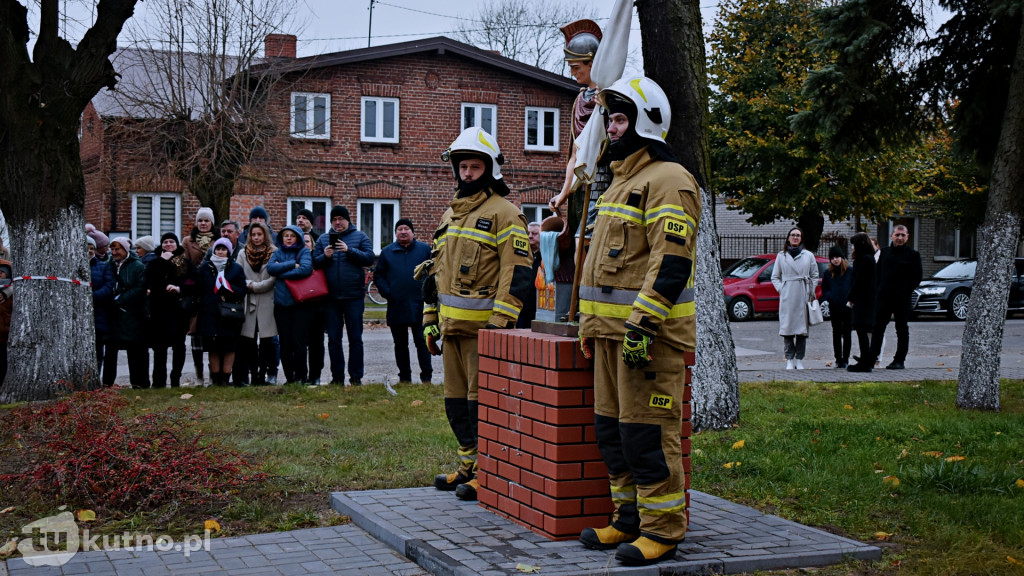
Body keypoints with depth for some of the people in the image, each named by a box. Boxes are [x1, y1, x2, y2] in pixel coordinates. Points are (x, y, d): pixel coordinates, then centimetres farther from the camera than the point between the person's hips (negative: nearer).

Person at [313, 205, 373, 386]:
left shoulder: (360, 236, 5)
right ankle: (337, 376, 12)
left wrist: (349, 250, -18)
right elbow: (315, 262, 5)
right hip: (331, 296, 2)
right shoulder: (323, 239, 11)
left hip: (354, 296, -2)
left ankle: (356, 376, 7)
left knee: (355, 338, 1)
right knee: (333, 338, 5)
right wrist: (325, 256, -15)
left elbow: (369, 258, -7)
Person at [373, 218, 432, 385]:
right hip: (396, 306, 2)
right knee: (400, 344, 8)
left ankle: (426, 377, 2)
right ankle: (404, 377, 16)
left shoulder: (424, 249, 5)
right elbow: (378, 275, 12)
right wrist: (387, 292, -2)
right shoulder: (387, 252, 9)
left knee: (421, 341, -2)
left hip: (418, 305, -2)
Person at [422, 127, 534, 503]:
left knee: (482, 400, -6)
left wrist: (499, 324, -20)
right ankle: (469, 466, 24)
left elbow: (517, 272, -14)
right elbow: (436, 271, 24)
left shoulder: (504, 214, -7)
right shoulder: (450, 214, 19)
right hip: (452, 326, 8)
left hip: (483, 326, -8)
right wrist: (430, 318, 19)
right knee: (456, 400, 13)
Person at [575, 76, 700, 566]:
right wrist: (591, 323, 23)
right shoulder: (622, 181, 21)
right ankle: (629, 518, 24)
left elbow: (671, 261, -21)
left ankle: (663, 529, 3)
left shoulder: (667, 181, -11)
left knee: (646, 432, -6)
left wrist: (641, 324, -25)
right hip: (613, 331, 10)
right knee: (611, 428, 14)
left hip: (649, 333, -10)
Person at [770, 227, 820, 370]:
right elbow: (775, 277, 14)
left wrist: (811, 291, 2)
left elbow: (815, 276, 14)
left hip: (803, 297, 0)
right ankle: (790, 359, 1)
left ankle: (799, 359, 5)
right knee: (787, 328, -5)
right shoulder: (781, 256, 10)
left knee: (802, 328, -1)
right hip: (787, 297, 0)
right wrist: (780, 289, -1)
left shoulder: (809, 255, 11)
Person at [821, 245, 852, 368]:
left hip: (848, 308, -2)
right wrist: (826, 299, -4)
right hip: (834, 308, 2)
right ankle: (838, 359, 12)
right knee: (836, 334, 7)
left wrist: (851, 300, -12)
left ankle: (845, 359, 9)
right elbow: (824, 289, 15)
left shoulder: (850, 272, 0)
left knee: (846, 334, 4)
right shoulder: (828, 274, 8)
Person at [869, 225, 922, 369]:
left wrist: (903, 292, -13)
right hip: (883, 297, 3)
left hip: (902, 299, -3)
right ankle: (872, 356, 4)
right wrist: (878, 290, 1)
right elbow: (877, 273, 14)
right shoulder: (885, 252, 12)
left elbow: (916, 278, -4)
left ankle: (899, 360, 9)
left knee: (902, 329, 4)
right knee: (877, 327, 1)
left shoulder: (913, 255, 0)